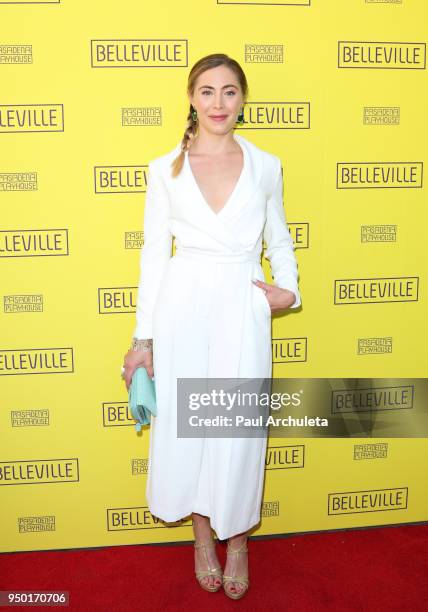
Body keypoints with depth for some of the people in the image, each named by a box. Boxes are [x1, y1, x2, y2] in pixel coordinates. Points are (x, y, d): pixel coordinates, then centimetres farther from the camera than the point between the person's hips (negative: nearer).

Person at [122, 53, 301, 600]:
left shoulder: (265, 166, 5)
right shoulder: (165, 169, 3)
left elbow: (278, 240, 16)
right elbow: (153, 253, 3)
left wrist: (288, 288, -4)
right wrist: (143, 337, 1)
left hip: (242, 310, 0)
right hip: (182, 308, 0)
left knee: (239, 430, 6)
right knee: (182, 426, 7)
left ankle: (237, 539, 32)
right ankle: (203, 535, 32)